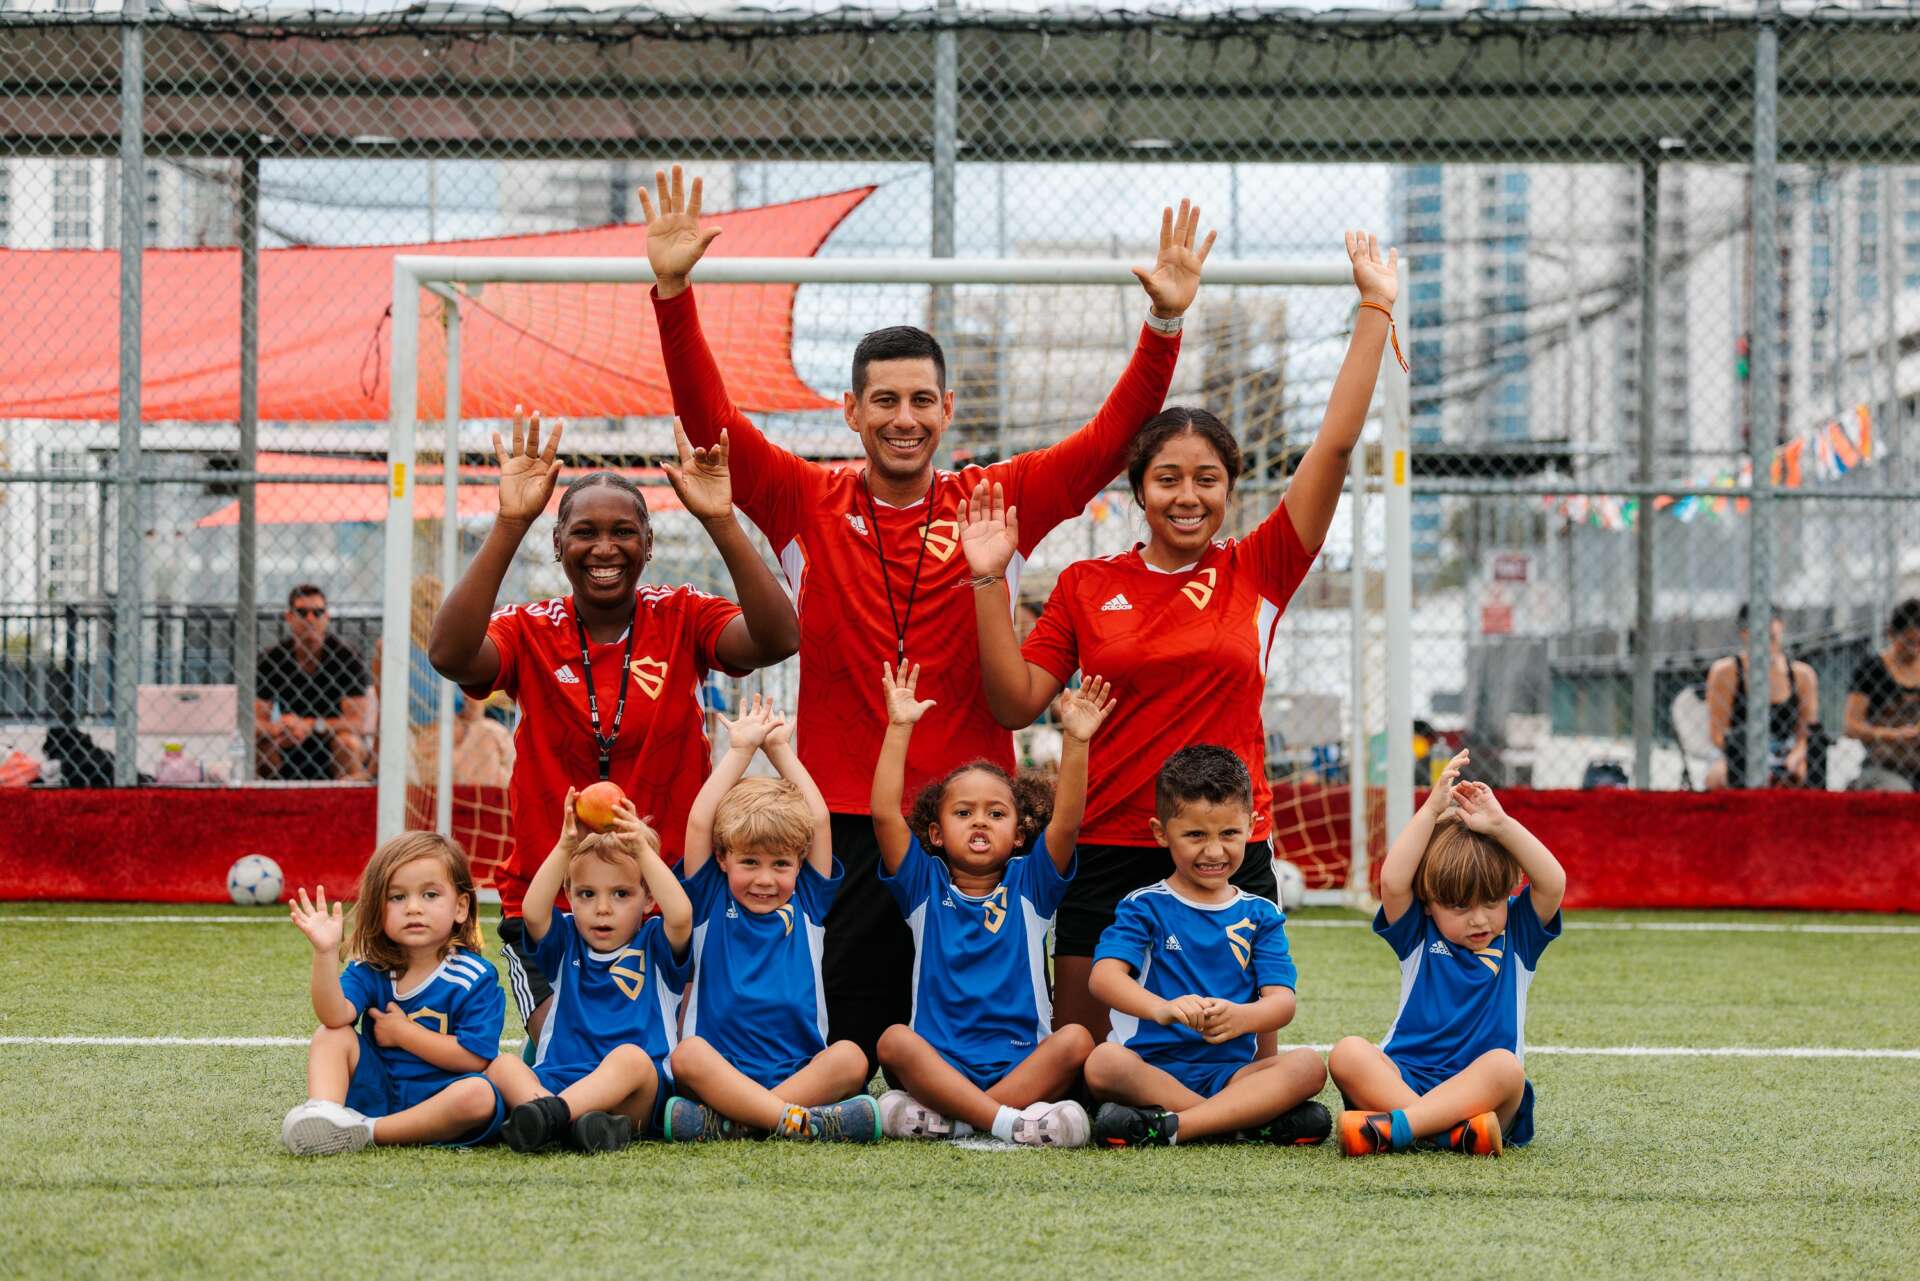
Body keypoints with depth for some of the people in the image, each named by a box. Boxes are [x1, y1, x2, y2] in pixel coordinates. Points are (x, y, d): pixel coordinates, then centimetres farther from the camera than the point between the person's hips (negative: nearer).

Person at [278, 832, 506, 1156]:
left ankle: (367, 1132, -32)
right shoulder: (371, 969, 2)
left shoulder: (475, 977, -7)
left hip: (437, 1099, -3)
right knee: (331, 1035, -13)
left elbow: (474, 1057, -15)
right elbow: (336, 1015, -18)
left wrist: (402, 1032, -10)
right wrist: (326, 952, -32)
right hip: (376, 1090, 3)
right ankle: (324, 1113, -38)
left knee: (479, 1094, -34)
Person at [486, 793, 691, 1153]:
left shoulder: (654, 946, 11)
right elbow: (532, 913, -4)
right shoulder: (567, 944, 18)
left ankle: (550, 1112, -53)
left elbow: (680, 915, -13)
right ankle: (571, 1123, -51)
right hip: (556, 1079, 3)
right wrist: (564, 848, -14)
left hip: (632, 1097, -3)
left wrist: (642, 850, -18)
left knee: (630, 1057, -36)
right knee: (499, 1064, -25)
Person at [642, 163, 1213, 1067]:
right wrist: (673, 292, -11)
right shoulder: (807, 505, 5)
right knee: (845, 1039, -1)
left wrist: (1166, 323, -8)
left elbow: (1112, 438, 4)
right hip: (842, 822, -1)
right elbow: (709, 419, -1)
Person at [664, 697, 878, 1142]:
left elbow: (819, 820, 11)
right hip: (721, 1075, -2)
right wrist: (740, 750, 8)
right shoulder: (711, 904, 11)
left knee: (850, 1057, -30)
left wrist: (780, 748, 17)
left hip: (803, 1071, 2)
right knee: (688, 1054, -34)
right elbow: (699, 822, 2)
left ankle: (724, 1122, -36)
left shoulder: (806, 905, 16)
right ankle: (804, 1121, -49)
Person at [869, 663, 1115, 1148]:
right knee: (895, 1039, -30)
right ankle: (1012, 1122, -41)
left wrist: (1076, 741, -17)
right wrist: (899, 727, -9)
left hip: (1022, 1066, 1)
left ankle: (943, 1119, -32)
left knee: (1076, 1039, -29)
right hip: (939, 1065, -1)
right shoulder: (925, 887, 11)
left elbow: (1066, 821, -4)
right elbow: (884, 815, -3)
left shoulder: (1029, 886, 12)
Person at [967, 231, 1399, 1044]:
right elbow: (1016, 703, 3)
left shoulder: (1256, 574, 5)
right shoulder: (1087, 586, 8)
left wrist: (1375, 310, 1)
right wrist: (990, 583, -5)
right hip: (1106, 855, 0)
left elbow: (1336, 443, 1)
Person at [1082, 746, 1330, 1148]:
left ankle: (1166, 1127, -31)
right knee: (1104, 1062, -35)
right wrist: (1162, 1008, -35)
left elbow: (1282, 1000, 0)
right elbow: (1105, 974, -13)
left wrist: (1240, 1017, -26)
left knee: (1308, 1065, -24)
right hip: (1153, 1067, -3)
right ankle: (1256, 1119, -29)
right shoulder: (1145, 907, 6)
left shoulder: (1260, 915, 14)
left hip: (1230, 1071, 3)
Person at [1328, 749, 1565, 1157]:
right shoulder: (1418, 935, 11)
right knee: (1348, 1053, -29)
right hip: (1405, 1078, 1)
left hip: (1479, 1091, -1)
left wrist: (1500, 825, -9)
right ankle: (1455, 1131, -44)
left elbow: (1553, 883, -5)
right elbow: (1393, 882, -8)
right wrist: (1432, 811, -10)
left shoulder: (1518, 933, 13)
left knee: (1504, 1065, -35)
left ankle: (1393, 1126, -45)